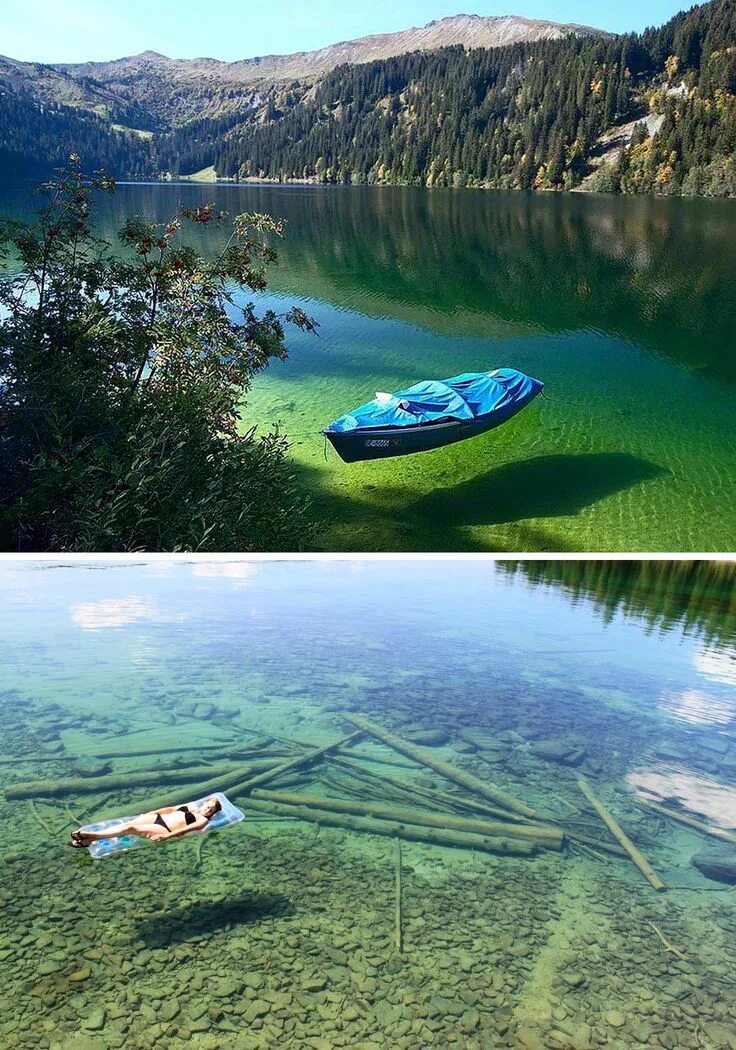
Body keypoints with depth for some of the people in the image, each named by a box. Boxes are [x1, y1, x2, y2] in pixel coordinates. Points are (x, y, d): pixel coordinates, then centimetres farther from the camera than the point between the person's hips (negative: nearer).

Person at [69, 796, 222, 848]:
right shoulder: (193, 805, 22)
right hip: (158, 818, 7)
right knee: (128, 823, -15)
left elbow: (184, 830, -17)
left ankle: (89, 835, -21)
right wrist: (150, 812, 16)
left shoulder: (203, 820, -2)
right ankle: (88, 840, -19)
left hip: (165, 830, -7)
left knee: (131, 828, -21)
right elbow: (170, 809, 23)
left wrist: (165, 836, -29)